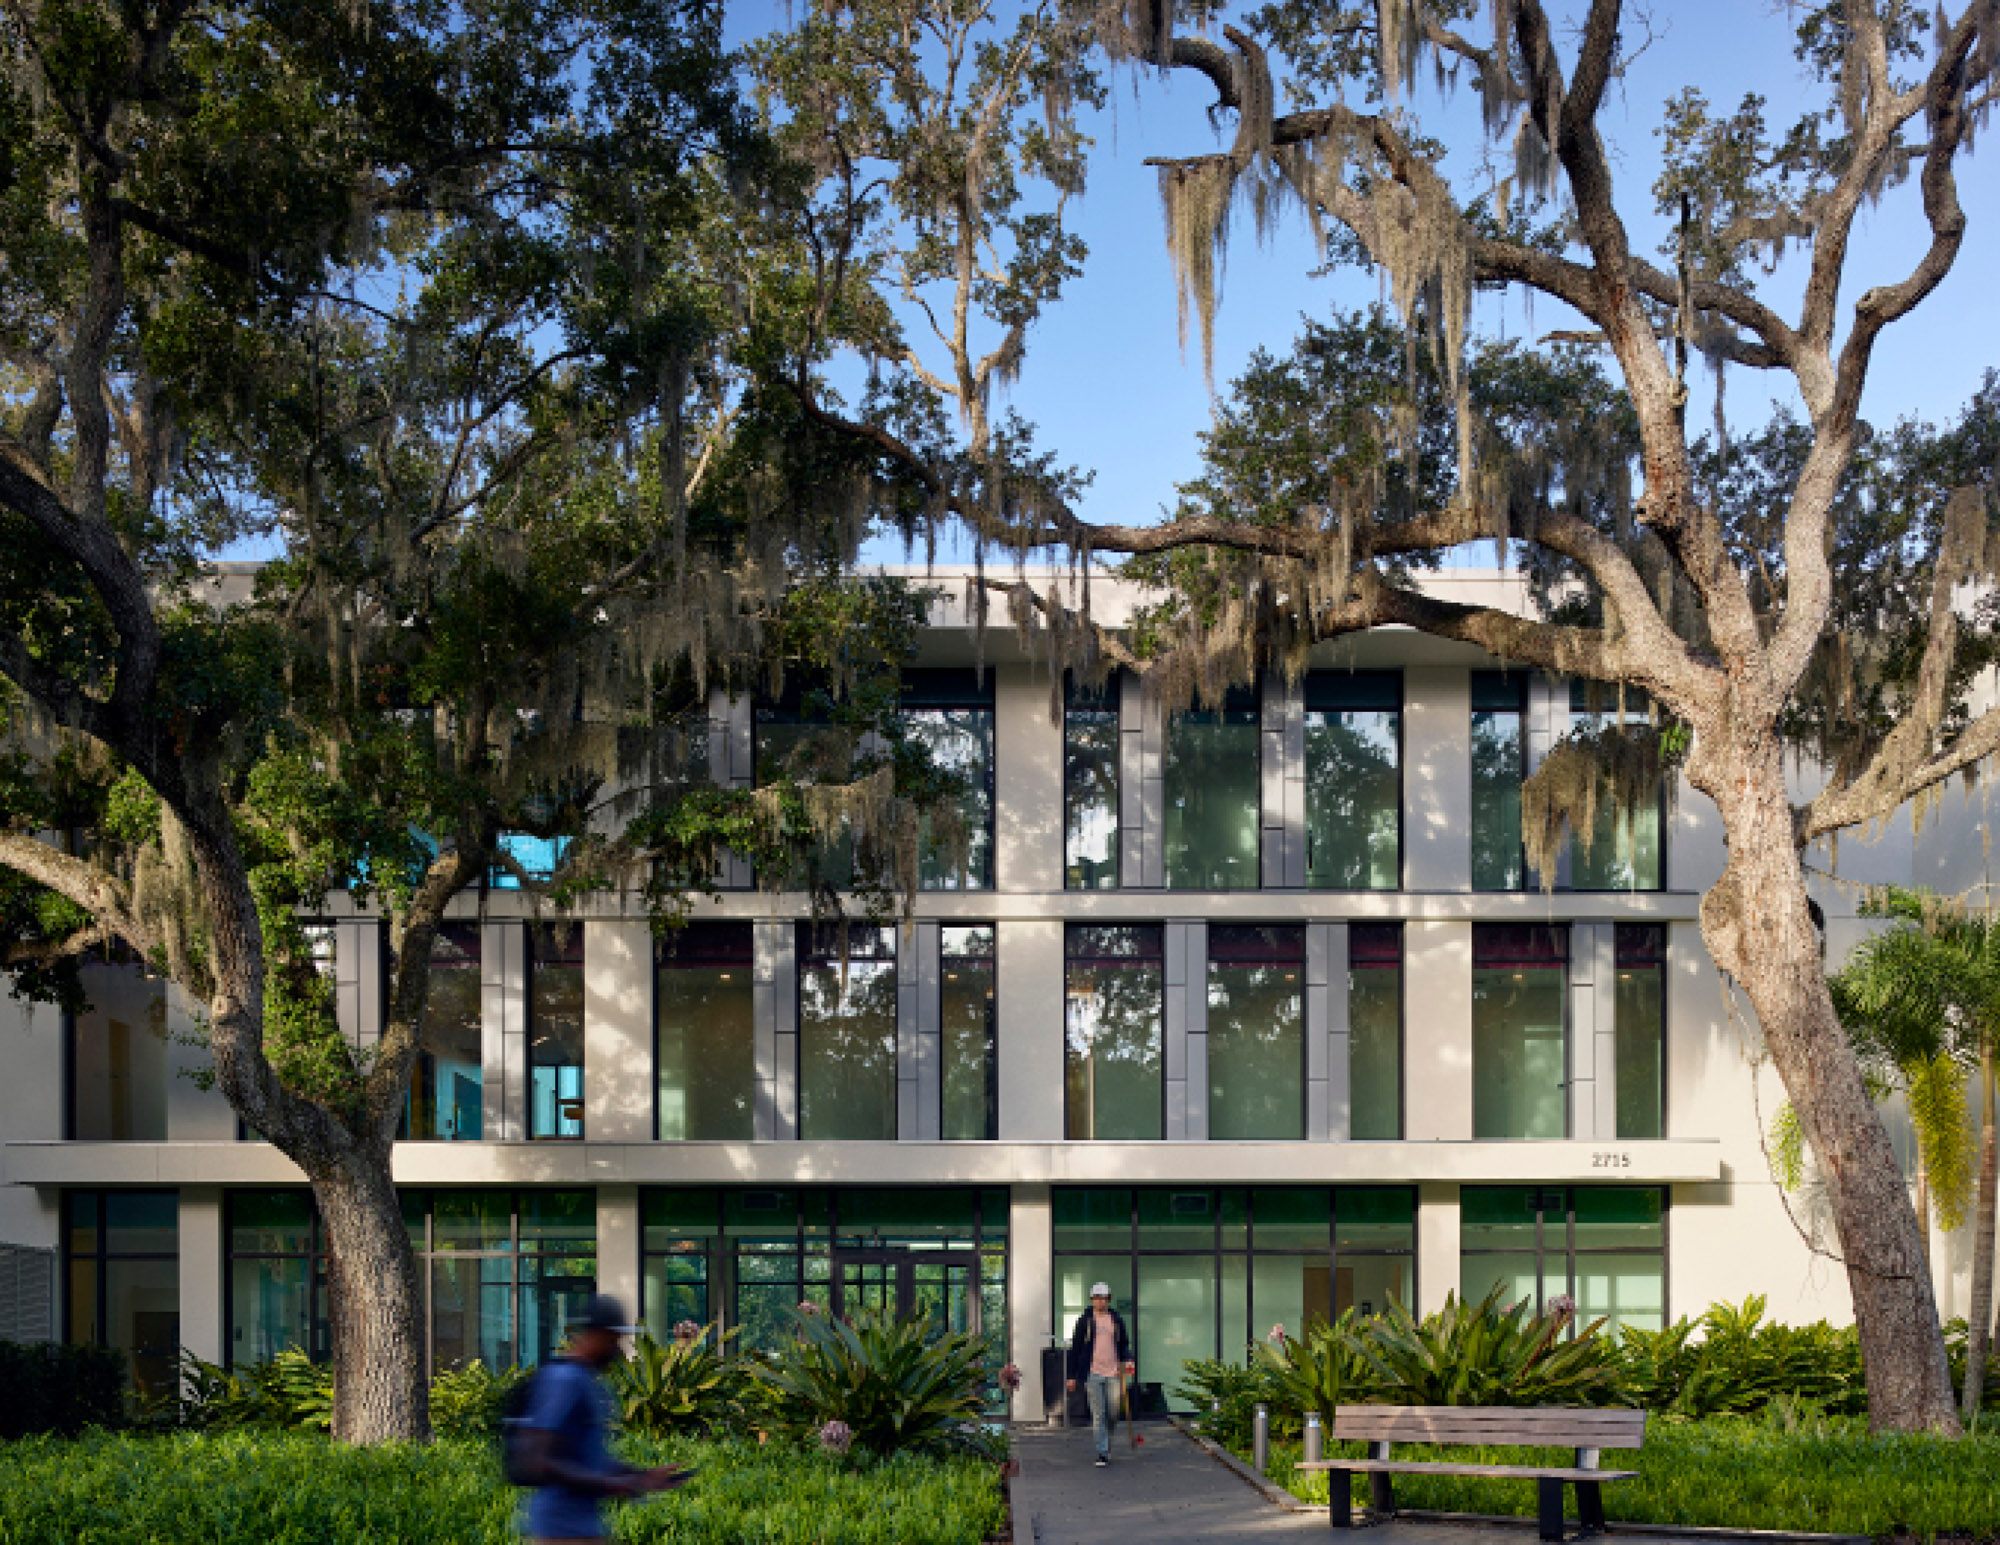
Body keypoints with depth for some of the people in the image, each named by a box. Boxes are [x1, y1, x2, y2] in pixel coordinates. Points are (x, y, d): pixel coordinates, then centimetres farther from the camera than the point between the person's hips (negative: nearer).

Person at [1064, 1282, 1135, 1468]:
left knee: (1113, 1413, 2)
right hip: (1093, 1374, -2)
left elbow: (1124, 1344, 18)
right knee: (1098, 1415, -4)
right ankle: (1102, 1453, -1)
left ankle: (1106, 1443, 29)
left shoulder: (1116, 1320, 10)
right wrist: (1072, 1376, 3)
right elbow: (1075, 1348, 6)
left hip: (1113, 1373, 2)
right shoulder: (1085, 1320, 3)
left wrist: (1127, 1360, -3)